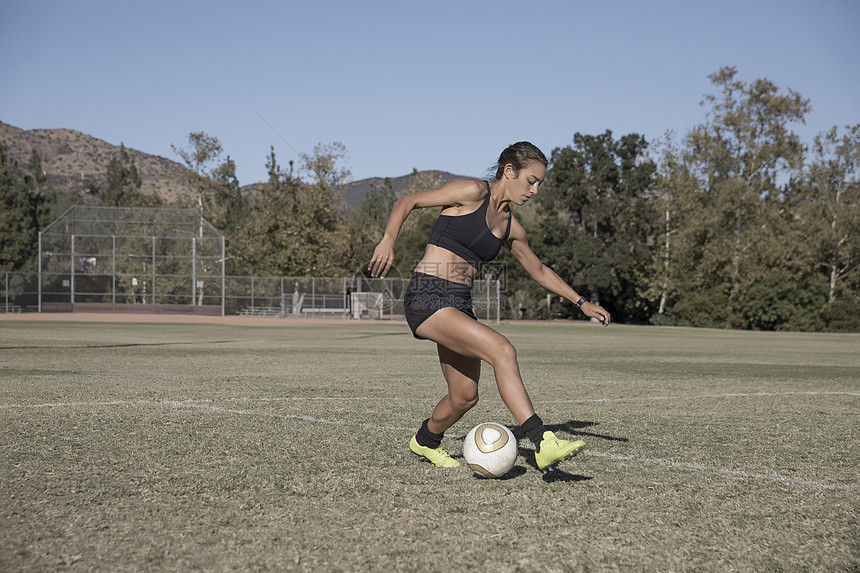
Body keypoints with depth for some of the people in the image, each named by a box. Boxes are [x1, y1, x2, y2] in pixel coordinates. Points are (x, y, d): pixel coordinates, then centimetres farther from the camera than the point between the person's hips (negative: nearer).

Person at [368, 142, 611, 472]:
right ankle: (542, 446, -28)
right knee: (502, 350, -24)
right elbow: (407, 201, -6)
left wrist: (581, 303, 28)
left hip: (460, 305, 8)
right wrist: (388, 240, -22)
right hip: (427, 298, -8)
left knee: (465, 397, 8)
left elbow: (538, 271, 29)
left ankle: (426, 441, 38)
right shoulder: (473, 192, -6)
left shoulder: (510, 227, 14)